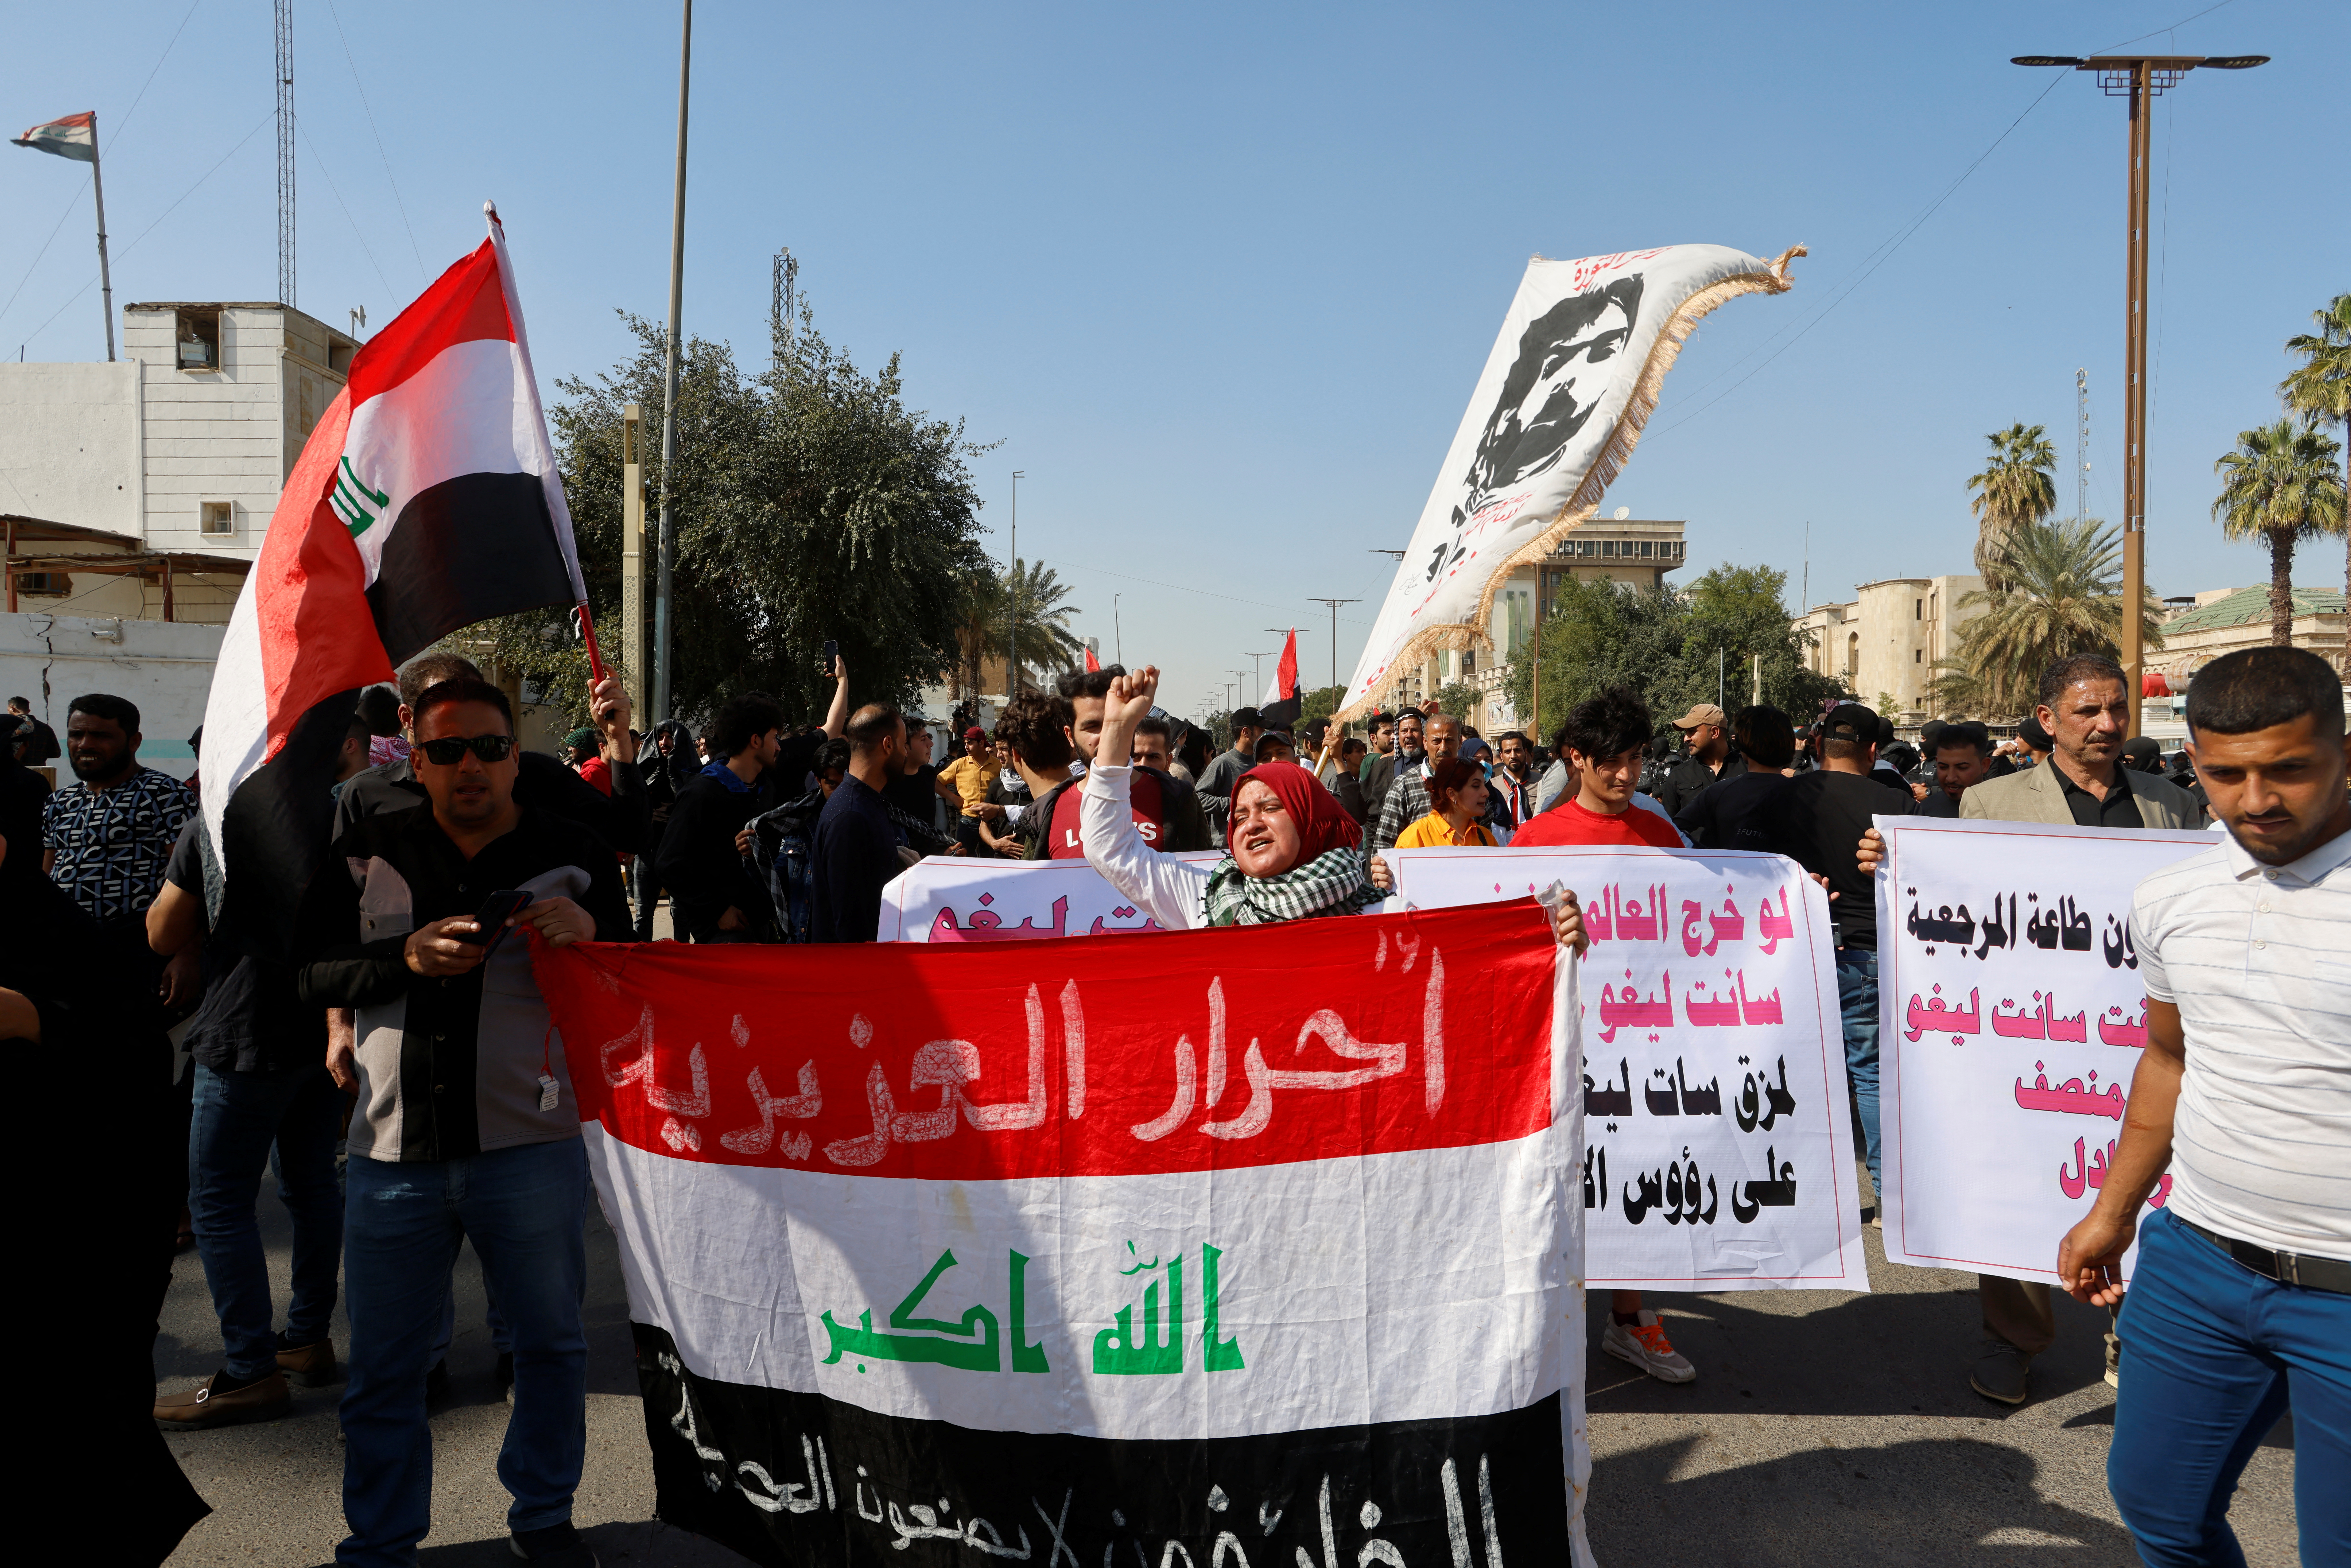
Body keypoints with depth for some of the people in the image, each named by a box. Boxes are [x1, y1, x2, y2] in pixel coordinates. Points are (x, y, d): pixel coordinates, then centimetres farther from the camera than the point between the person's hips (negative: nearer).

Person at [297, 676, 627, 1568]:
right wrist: (407, 958, -15)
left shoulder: (574, 855, 2)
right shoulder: (371, 852, 6)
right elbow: (311, 975, 2)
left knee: (551, 1346, 12)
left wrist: (591, 935, -19)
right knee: (383, 1365, 12)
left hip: (529, 1148, -1)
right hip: (395, 1147, 1)